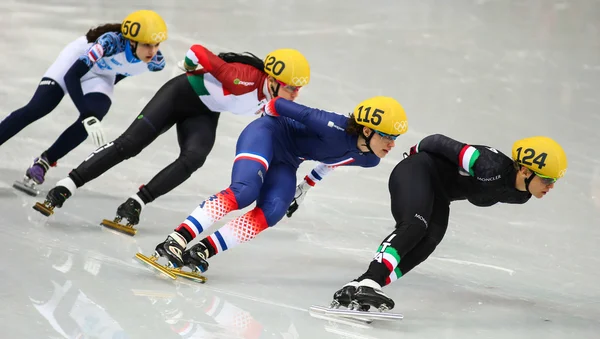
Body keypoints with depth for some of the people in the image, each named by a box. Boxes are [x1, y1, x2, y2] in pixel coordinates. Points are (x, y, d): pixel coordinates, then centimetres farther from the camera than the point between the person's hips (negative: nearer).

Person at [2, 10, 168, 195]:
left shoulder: (155, 61, -23)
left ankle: (41, 166, -5)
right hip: (76, 59, -4)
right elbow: (71, 75, -41)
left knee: (90, 122, -20)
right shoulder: (112, 42, -41)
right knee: (36, 109, -15)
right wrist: (88, 116, -48)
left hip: (102, 76, 4)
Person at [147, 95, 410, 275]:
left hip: (285, 162, 7)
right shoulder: (337, 129, -32)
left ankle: (203, 251, -24)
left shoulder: (368, 160, -4)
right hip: (268, 134, -7)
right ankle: (177, 239, -33)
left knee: (270, 213, -20)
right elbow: (304, 114, -20)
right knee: (244, 191, -32)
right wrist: (271, 107, -3)